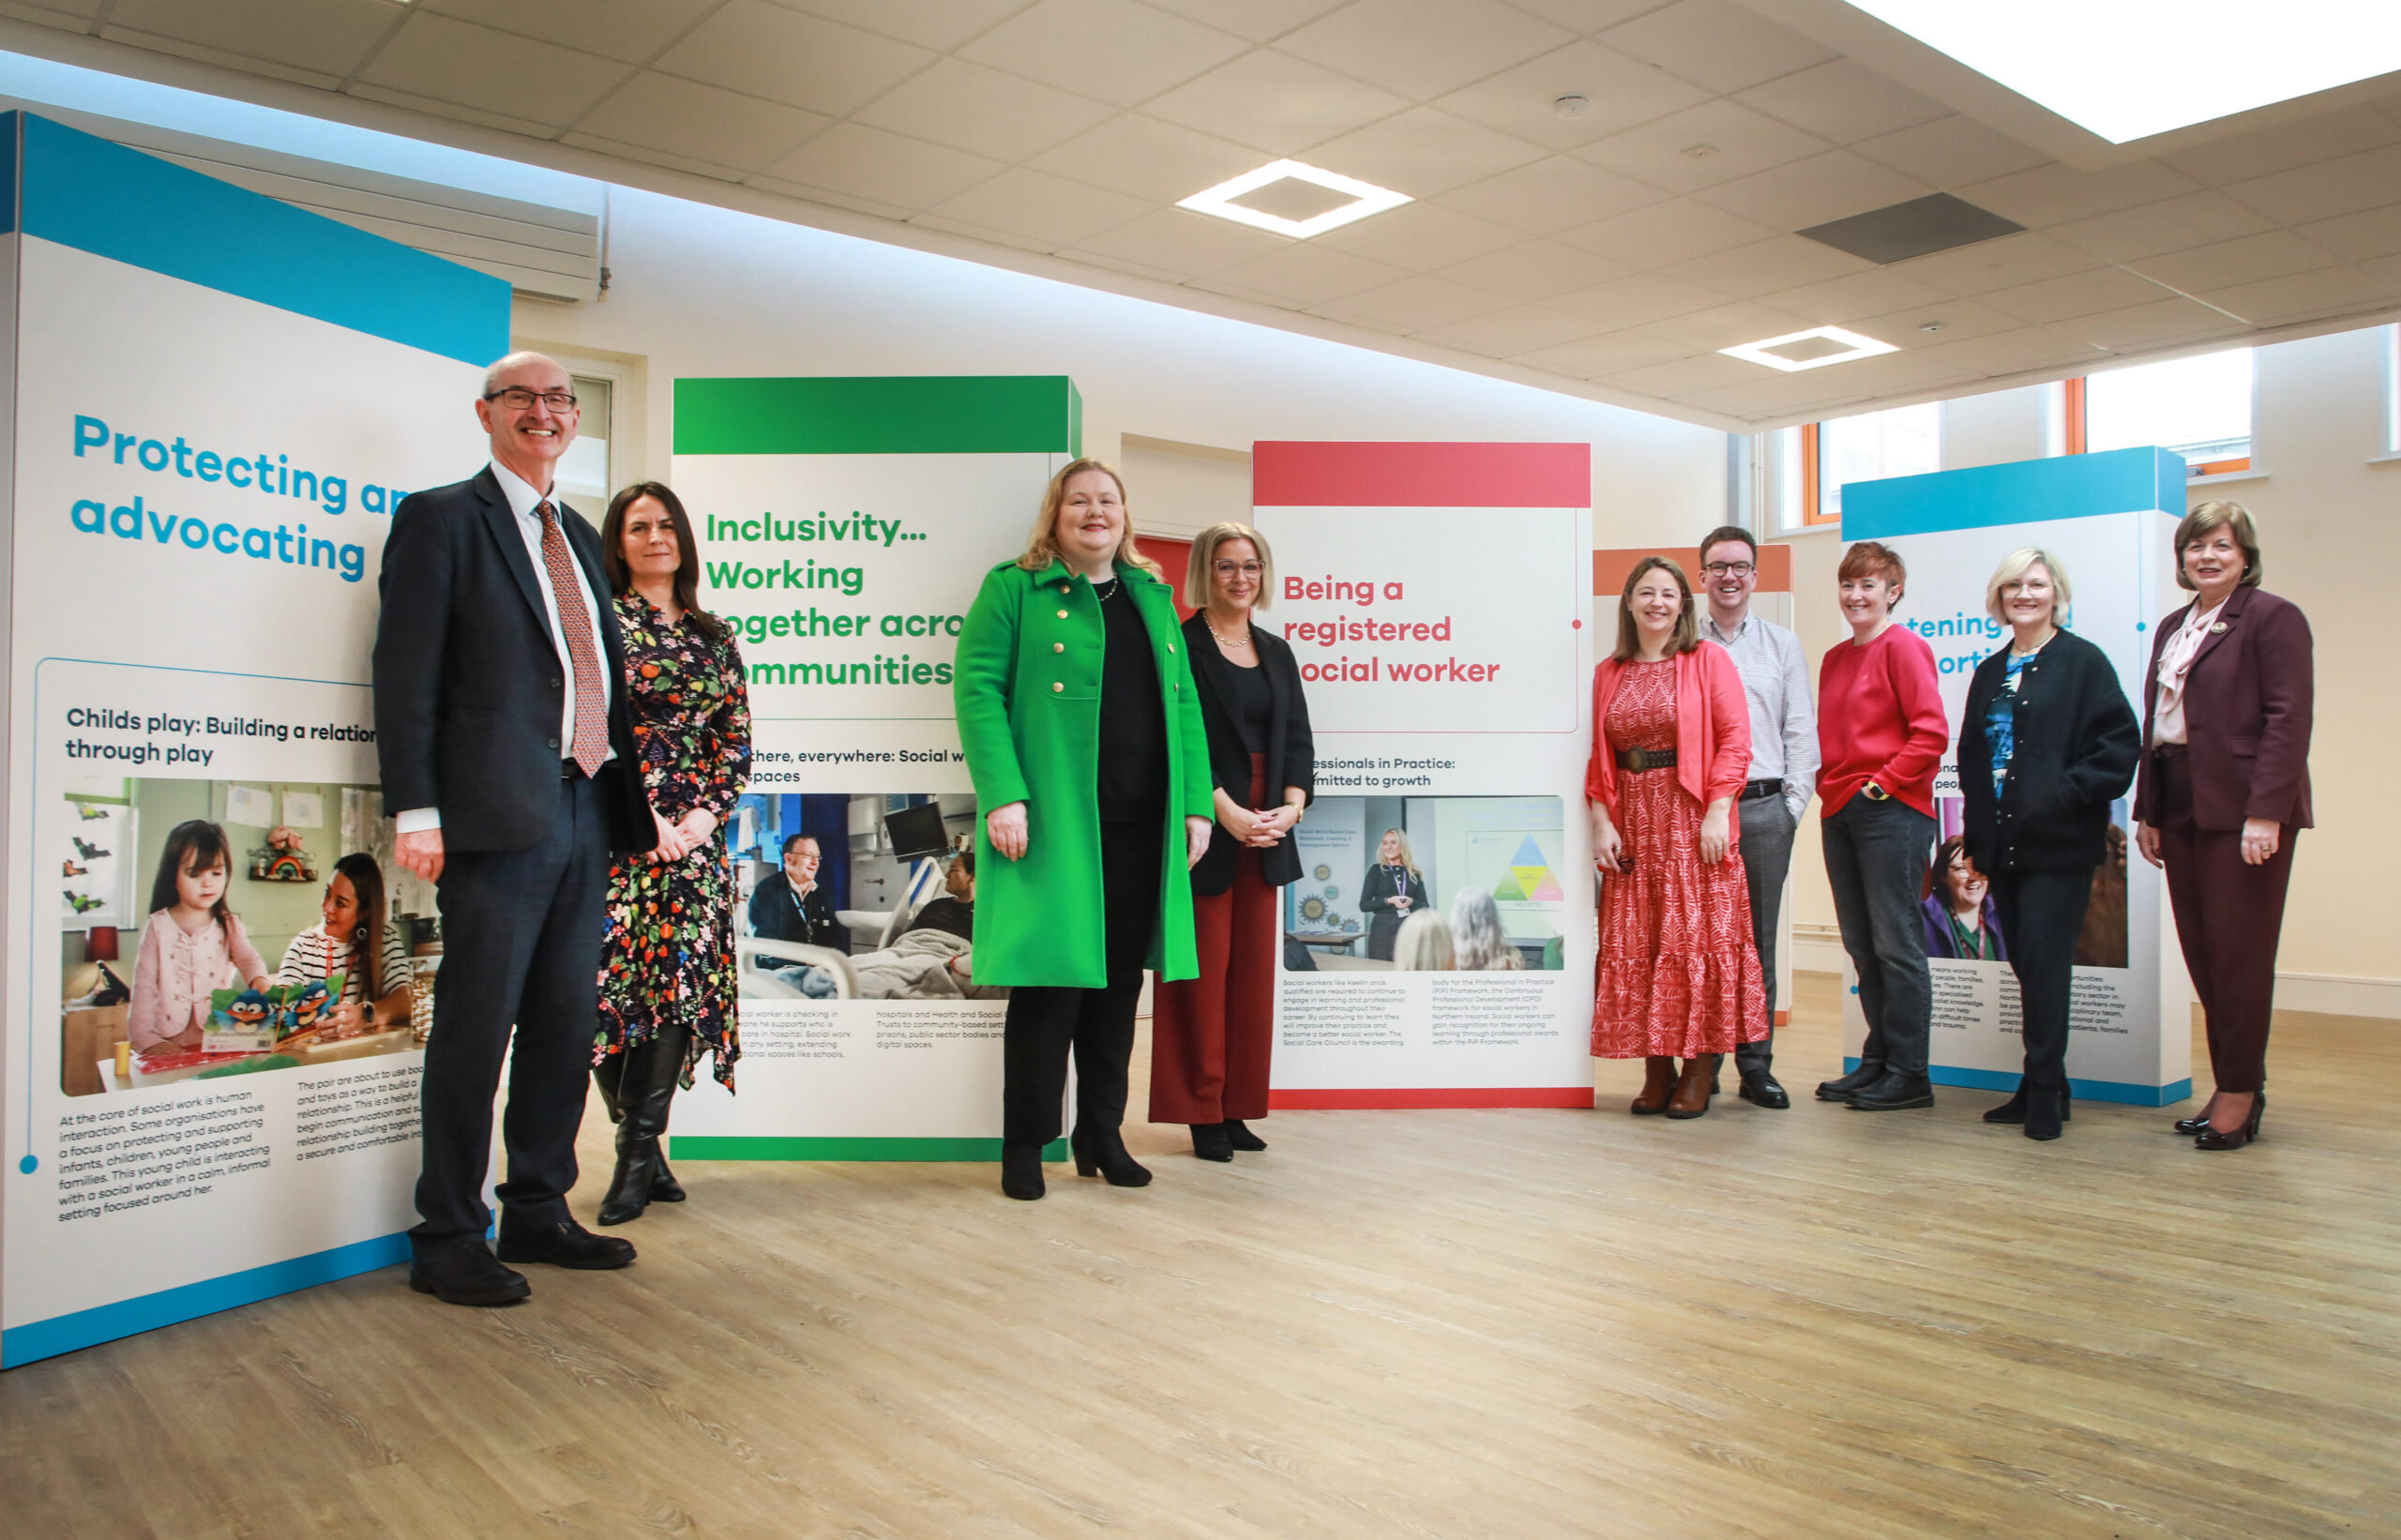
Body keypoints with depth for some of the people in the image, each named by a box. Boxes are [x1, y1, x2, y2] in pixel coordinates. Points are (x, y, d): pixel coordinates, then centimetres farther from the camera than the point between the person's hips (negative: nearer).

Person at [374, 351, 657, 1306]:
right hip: (497, 814, -7)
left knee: (567, 1027, 12)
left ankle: (538, 1214, 25)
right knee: (475, 1029, -2)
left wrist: (634, 795, 15)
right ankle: (447, 1241, 10)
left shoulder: (579, 536, 21)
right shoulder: (440, 517, 0)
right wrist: (416, 810, -15)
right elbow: (405, 672, -7)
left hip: (585, 808, 7)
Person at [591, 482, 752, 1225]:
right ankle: (641, 1146, 6)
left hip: (695, 830, 4)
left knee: (681, 978, -3)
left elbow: (737, 736, 11)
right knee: (613, 976, -7)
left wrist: (705, 813, -4)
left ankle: (638, 1151, 5)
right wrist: (646, 816, -12)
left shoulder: (714, 636, 16)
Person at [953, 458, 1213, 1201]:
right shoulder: (1013, 588, 2)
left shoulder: (1153, 596, 18)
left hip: (1141, 826, 5)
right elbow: (978, 688, -6)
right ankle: (1024, 1147, 11)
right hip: (1053, 823, -5)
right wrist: (1003, 796, -17)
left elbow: (1184, 703, 16)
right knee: (1051, 980, -2)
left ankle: (1101, 1135, 23)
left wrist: (1196, 803, 7)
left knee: (1120, 980, 10)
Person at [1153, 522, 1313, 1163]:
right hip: (1206, 827, -6)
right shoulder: (1181, 646, -3)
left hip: (1265, 832, 6)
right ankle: (1204, 1114, 8)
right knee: (1205, 970, -2)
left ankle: (1237, 1108, 16)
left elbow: (1297, 737, 11)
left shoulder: (1276, 651, 15)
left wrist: (1291, 805, -6)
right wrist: (1226, 811, -19)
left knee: (1253, 969, 8)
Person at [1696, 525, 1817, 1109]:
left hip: (1765, 807, 2)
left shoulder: (1782, 645, 14)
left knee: (1758, 939, 4)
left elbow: (1801, 731, 11)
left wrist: (1794, 803, 2)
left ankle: (1756, 1065, 11)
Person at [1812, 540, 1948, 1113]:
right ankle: (1877, 1061, 19)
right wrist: (1829, 785, 9)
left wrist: (1884, 781, -12)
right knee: (1861, 945, 11)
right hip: (1839, 812, 8)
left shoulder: (1903, 646, -5)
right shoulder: (1835, 658, 17)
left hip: (1892, 812, -8)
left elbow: (1931, 731, -12)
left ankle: (1908, 1074, 3)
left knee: (1895, 943, -4)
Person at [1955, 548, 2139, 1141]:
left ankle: (2045, 1088, 0)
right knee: (2024, 961, 9)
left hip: (2058, 843, -6)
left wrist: (2065, 794, -18)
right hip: (2001, 842, 6)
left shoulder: (2083, 662, -3)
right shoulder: (1990, 672, 16)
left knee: (2043, 960, -8)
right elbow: (1971, 752, 19)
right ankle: (2042, 1085, 18)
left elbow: (2120, 745, -9)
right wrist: (1978, 822, 8)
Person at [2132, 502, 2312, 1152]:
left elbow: (2288, 719, -12)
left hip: (2243, 809, -7)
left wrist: (2265, 813, -19)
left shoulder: (2272, 617, -4)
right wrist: (2148, 813, 14)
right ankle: (2236, 1088, 19)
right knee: (2202, 954, 9)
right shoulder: (2172, 628, 18)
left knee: (2238, 954, -2)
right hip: (2183, 812, 7)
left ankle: (2240, 1093, 8)